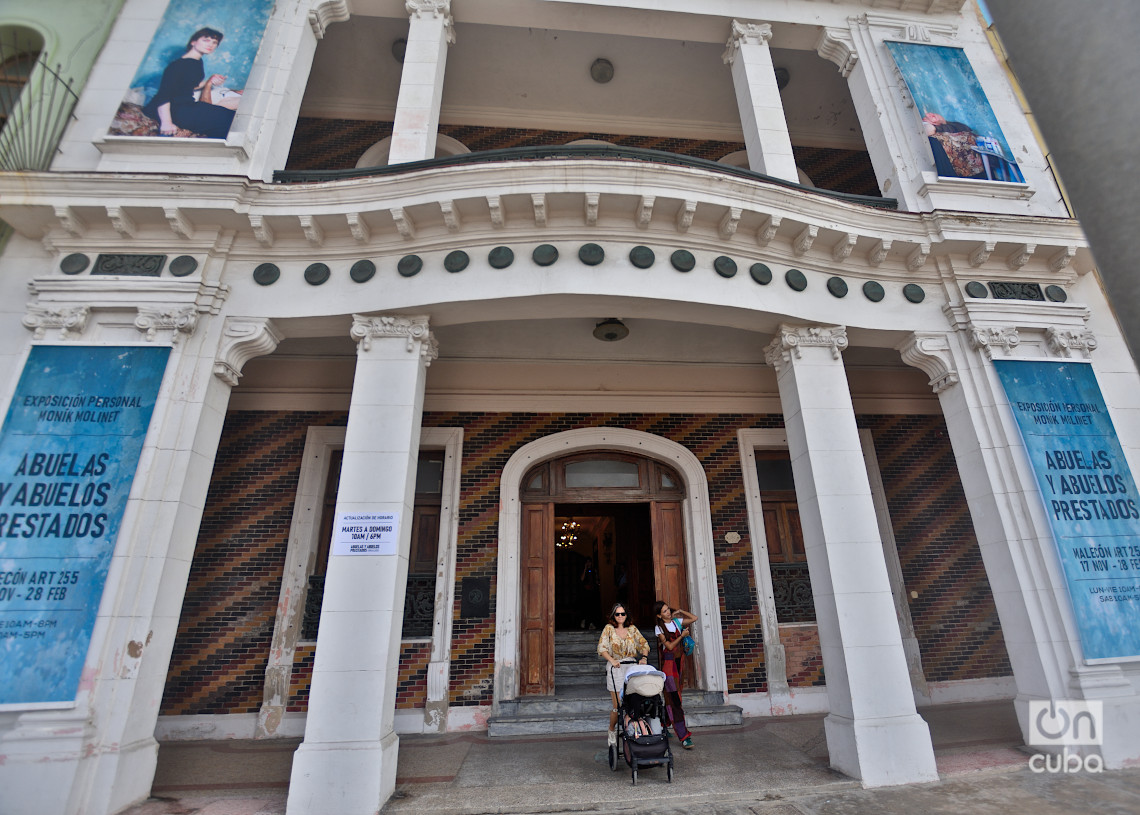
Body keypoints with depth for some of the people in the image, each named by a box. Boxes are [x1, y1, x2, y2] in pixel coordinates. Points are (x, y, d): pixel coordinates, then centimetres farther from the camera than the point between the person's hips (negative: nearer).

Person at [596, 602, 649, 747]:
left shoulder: (632, 629, 11)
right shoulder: (609, 628, 3)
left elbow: (644, 644, 9)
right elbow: (601, 648, -3)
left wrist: (644, 657, -9)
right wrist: (612, 660, -17)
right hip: (615, 669, -3)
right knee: (617, 705, -2)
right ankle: (611, 732, 20)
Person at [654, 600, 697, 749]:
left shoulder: (677, 621, 9)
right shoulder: (659, 628, -3)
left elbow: (694, 618, 8)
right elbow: (670, 646, -8)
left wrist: (679, 611, 8)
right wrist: (682, 635, -3)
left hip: (679, 661, 5)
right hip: (669, 663, -5)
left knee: (671, 698, 8)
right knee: (674, 699, -8)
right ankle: (684, 737, -8)